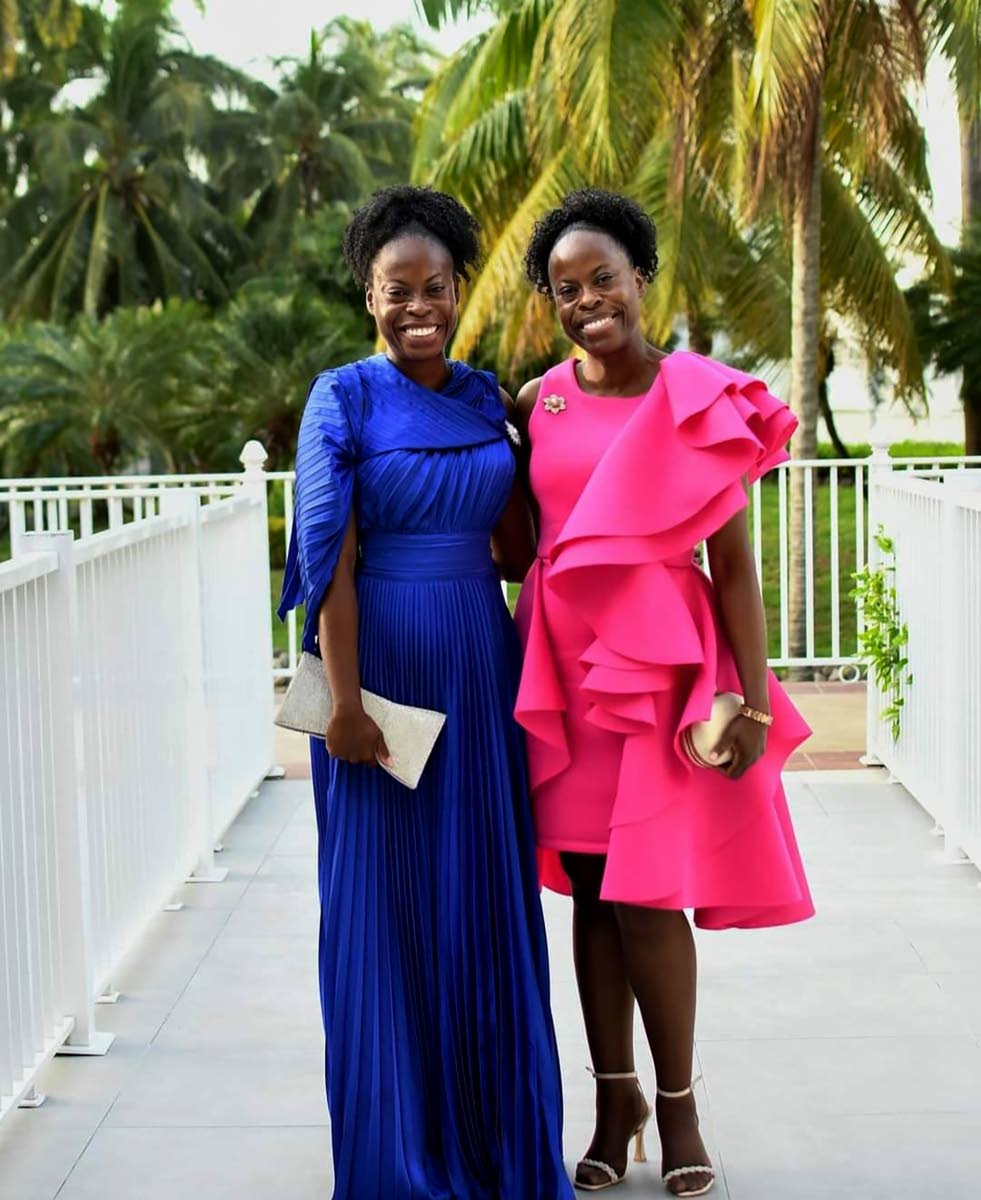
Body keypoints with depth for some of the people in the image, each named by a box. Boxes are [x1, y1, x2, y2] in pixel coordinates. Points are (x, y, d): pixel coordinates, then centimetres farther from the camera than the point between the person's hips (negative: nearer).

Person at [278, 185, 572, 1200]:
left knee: (487, 894, 9)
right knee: (385, 896, 4)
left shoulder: (487, 399, 10)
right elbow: (329, 558, -11)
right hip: (381, 660, -4)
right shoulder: (344, 399, -5)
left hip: (480, 664, 5)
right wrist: (345, 700, -16)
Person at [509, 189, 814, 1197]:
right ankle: (615, 1100, 21)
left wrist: (754, 700, -10)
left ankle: (677, 1103, 16)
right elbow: (524, 542, 12)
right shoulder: (536, 404, 6)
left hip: (659, 660, -3)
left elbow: (734, 564, -6)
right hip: (562, 663, 4)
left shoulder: (697, 399, -4)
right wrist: (530, 674, 4)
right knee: (590, 891, 8)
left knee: (645, 896, -3)